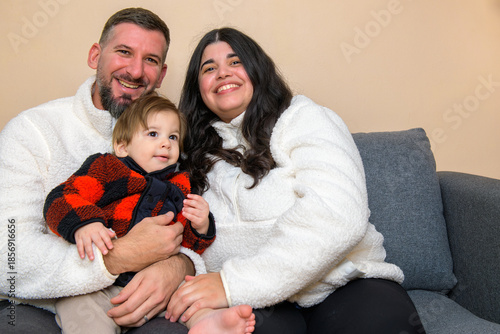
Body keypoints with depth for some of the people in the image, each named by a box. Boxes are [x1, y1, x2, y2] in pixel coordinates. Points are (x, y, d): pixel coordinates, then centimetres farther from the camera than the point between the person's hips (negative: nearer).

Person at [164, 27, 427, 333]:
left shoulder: (304, 119, 1)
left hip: (347, 286, -1)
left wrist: (235, 283, -20)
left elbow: (340, 215, -16)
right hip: (257, 303, 1)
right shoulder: (200, 153, 16)